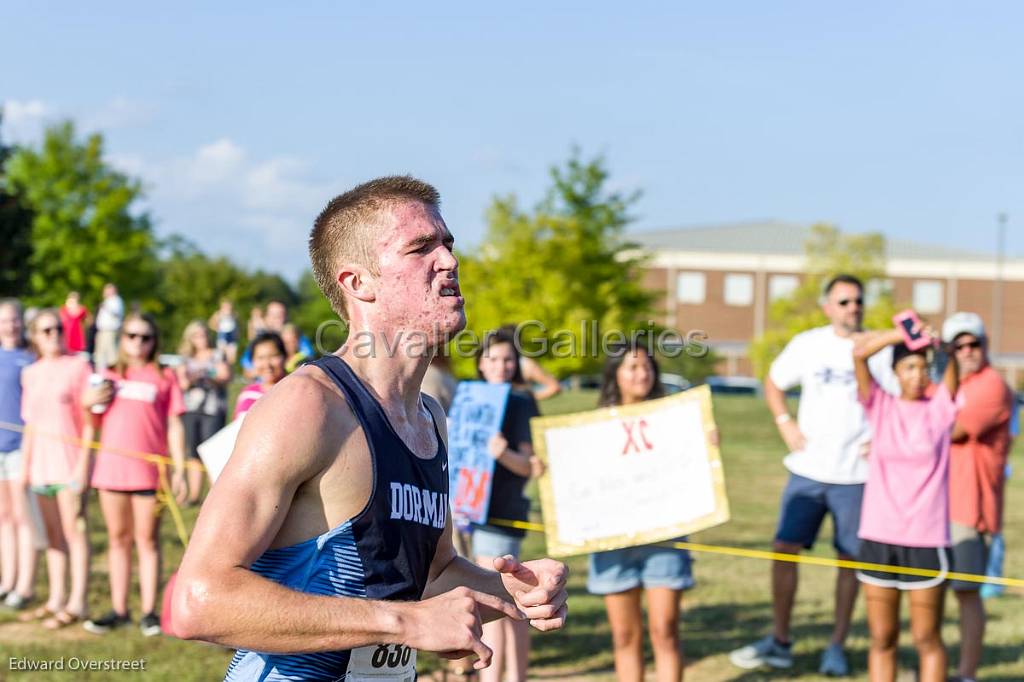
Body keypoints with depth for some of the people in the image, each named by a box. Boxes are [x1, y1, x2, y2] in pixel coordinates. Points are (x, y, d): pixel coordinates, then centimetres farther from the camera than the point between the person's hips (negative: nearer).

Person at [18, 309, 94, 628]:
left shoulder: (78, 367, -4)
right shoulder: (31, 374, 13)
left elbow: (89, 421, -6)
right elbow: (31, 423, 17)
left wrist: (83, 464, -12)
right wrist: (25, 464, 12)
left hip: (70, 458, -6)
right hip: (42, 460, 6)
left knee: (74, 530, -5)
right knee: (52, 534, 10)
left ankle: (77, 602, -3)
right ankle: (56, 599, 16)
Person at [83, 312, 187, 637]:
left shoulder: (164, 377, 4)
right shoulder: (108, 376, 14)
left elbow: (174, 427, 3)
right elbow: (93, 422, 18)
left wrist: (179, 470, -3)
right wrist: (91, 403, -4)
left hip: (149, 471, -3)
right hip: (110, 468, 3)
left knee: (147, 541, 1)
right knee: (118, 539, 9)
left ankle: (149, 612, 5)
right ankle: (119, 610, 14)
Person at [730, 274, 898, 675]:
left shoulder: (879, 351, -3)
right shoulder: (807, 344, 4)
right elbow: (773, 384, 16)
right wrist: (785, 424, 3)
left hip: (855, 474, -2)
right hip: (807, 470, 2)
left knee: (850, 559, 5)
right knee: (785, 549, -2)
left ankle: (837, 646, 16)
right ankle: (779, 642, 10)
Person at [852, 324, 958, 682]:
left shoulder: (940, 408, 2)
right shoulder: (880, 406, 3)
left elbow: (951, 359, -12)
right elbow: (859, 352, -9)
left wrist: (931, 339, -27)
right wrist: (904, 333, -17)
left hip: (927, 541, -1)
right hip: (877, 537, 2)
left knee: (927, 640, 4)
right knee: (881, 639, 8)